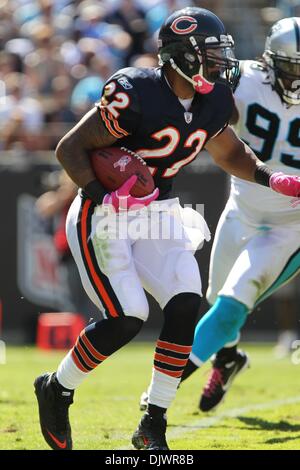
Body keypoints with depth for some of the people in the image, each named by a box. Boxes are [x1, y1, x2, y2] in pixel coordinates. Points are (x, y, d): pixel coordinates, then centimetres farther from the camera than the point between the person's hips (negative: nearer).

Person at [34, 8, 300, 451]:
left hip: (157, 213, 7)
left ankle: (152, 427, 0)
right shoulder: (134, 94, -23)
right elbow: (70, 148, -18)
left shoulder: (215, 102, -1)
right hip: (103, 217, -7)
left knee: (186, 306, -11)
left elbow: (230, 154, 20)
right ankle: (56, 389, 10)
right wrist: (103, 199, -31)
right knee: (127, 319, -17)